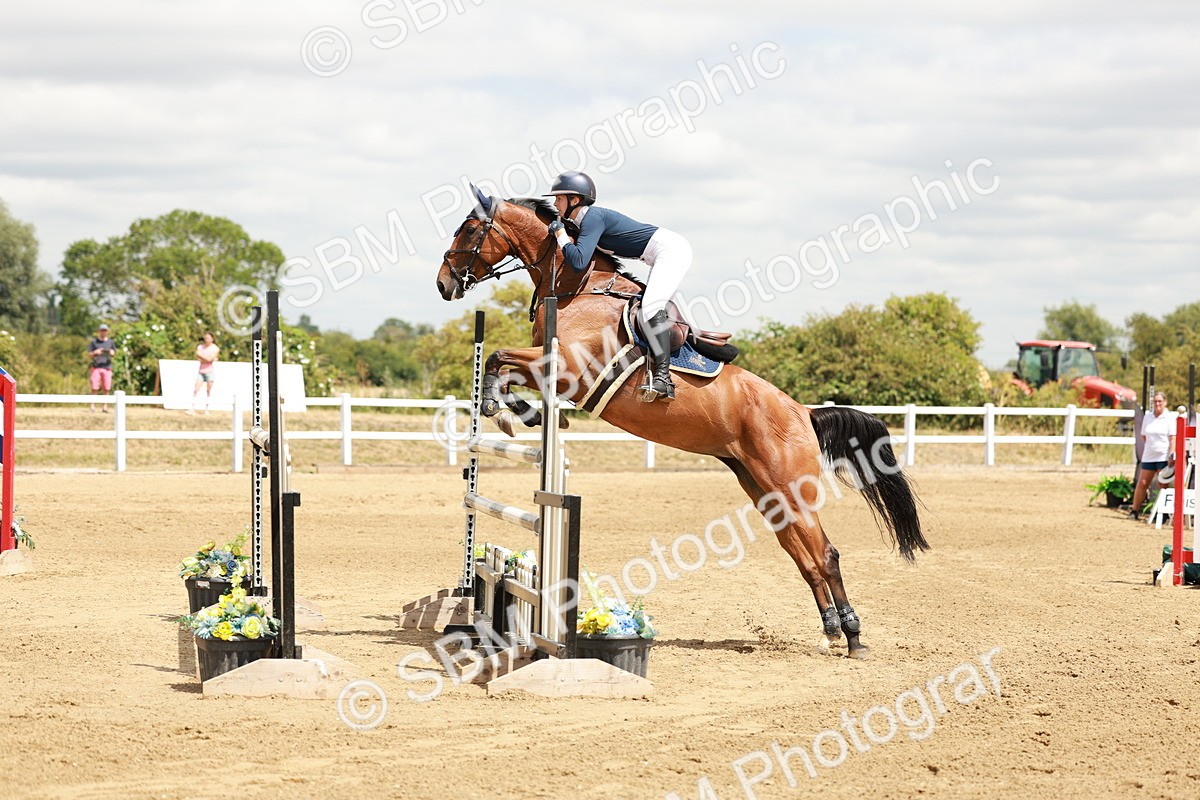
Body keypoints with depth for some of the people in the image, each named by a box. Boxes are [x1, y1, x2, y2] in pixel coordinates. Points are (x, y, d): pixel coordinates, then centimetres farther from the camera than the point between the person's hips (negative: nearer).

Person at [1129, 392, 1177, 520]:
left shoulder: (1170, 417, -3)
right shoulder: (1147, 417, 12)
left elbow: (1173, 438, -10)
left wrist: (1171, 455, -18)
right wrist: (1150, 446, 9)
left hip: (1164, 457, -5)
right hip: (1149, 456, 5)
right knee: (1142, 483, 3)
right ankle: (1135, 511, 10)